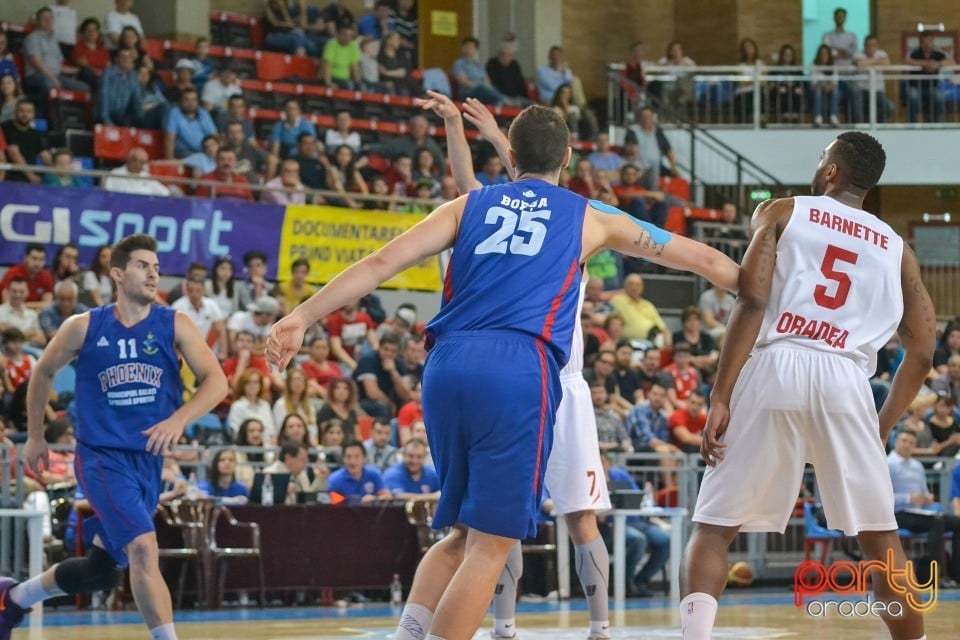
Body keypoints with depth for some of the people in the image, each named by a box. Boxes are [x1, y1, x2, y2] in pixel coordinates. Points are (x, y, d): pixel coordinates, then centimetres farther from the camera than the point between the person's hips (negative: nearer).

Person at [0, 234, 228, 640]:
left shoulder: (173, 326, -1)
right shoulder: (85, 328, -2)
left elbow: (216, 381, -9)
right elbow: (43, 373, 14)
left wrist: (179, 419, -26)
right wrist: (35, 436, 17)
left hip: (149, 458, 4)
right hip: (101, 456, -4)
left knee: (100, 571, 14)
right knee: (143, 548, -24)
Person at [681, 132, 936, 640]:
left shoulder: (781, 213, 15)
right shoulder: (897, 249, 23)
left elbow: (753, 302, 0)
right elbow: (921, 353, 18)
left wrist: (720, 398, -4)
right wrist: (883, 427, 30)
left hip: (775, 369, -2)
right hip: (844, 379, 2)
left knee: (713, 528, 5)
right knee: (880, 538, 18)